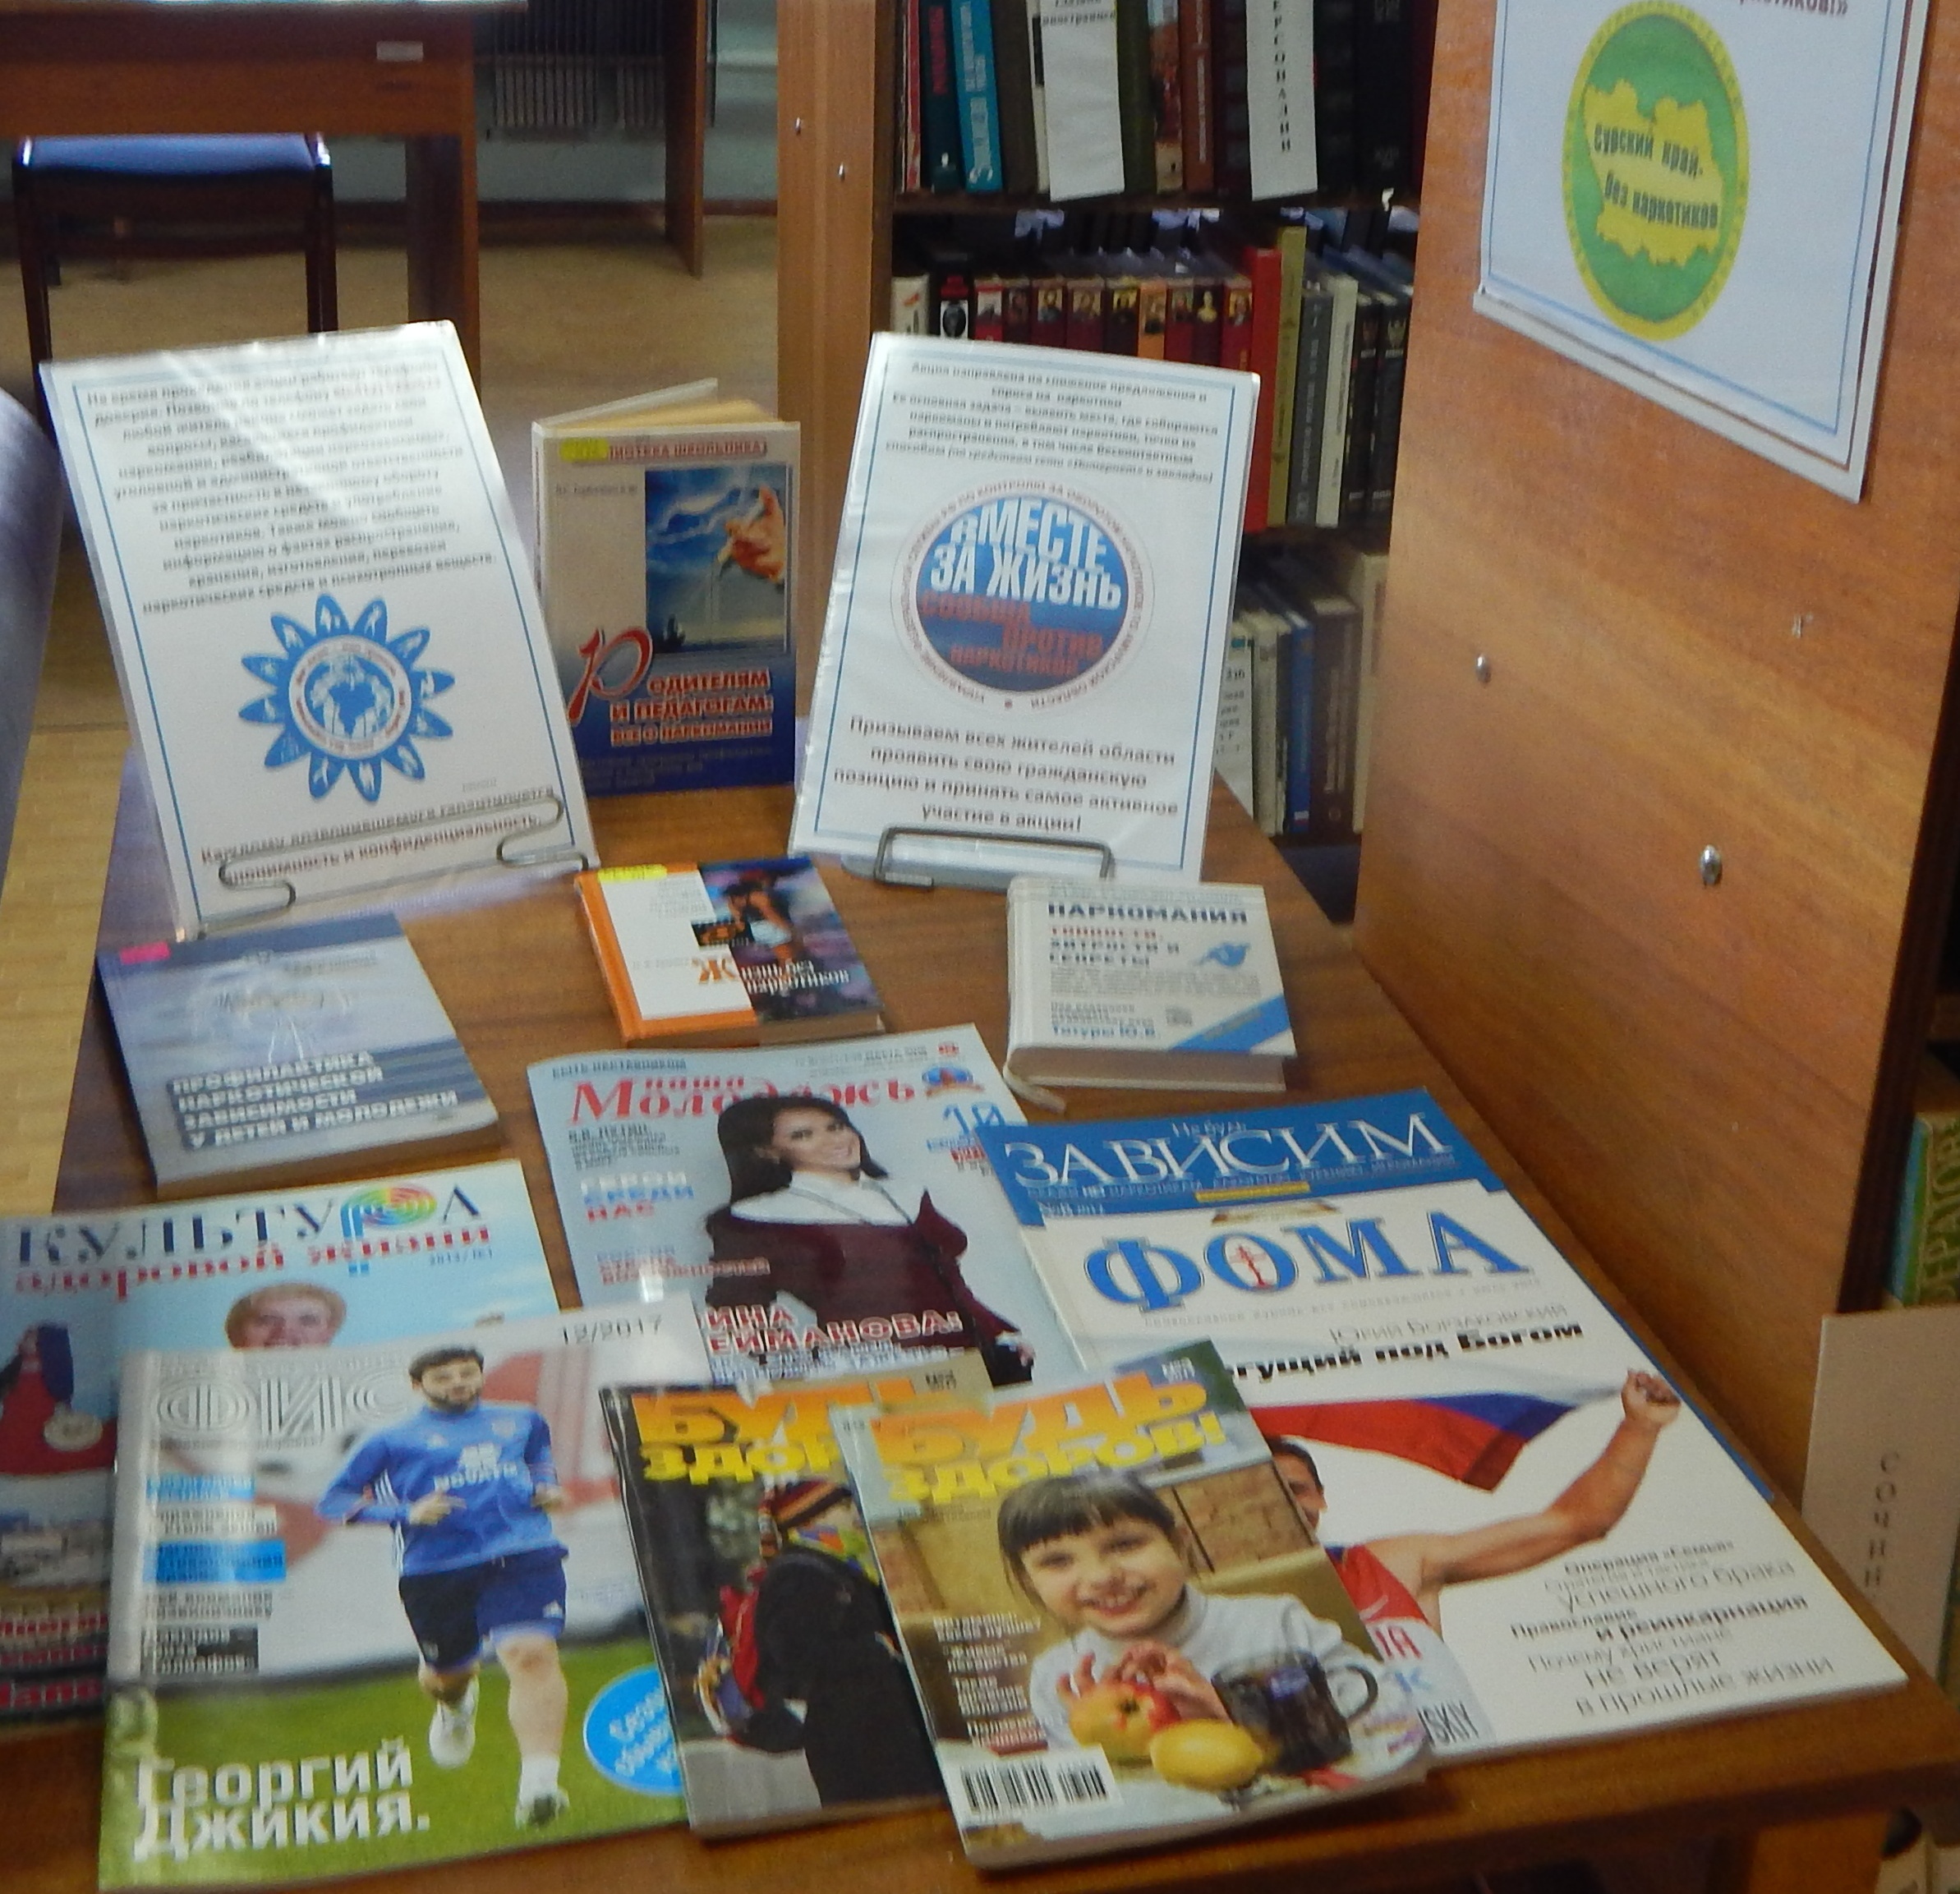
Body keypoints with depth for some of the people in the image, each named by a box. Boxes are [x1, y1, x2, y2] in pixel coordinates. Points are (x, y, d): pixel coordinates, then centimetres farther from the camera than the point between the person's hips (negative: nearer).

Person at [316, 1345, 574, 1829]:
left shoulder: (523, 1420, 20)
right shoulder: (392, 1440, 11)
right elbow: (334, 1502, 7)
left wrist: (548, 1487, 12)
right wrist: (407, 1513, -9)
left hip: (522, 1556, 0)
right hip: (435, 1568, 0)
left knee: (531, 1654, -23)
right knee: (446, 1671, 16)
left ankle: (538, 1784, -28)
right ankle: (456, 1705, 56)